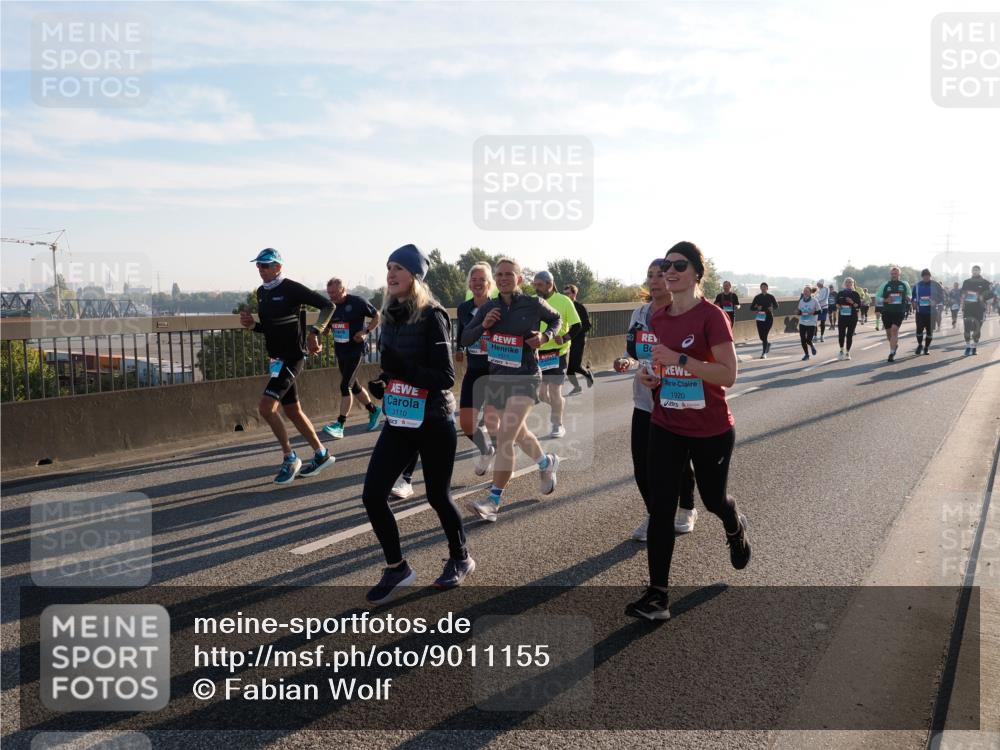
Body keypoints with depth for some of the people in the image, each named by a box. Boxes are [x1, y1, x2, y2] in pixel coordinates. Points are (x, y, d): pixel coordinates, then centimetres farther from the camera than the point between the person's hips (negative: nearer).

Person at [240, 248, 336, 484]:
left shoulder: (292, 288, -12)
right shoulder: (261, 292, 12)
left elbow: (328, 305, -15)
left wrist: (314, 333, -24)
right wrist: (252, 324, 2)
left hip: (292, 357, -9)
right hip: (276, 358, 9)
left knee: (266, 408, -17)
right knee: (292, 411, 13)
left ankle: (290, 458, -1)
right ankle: (322, 455, 26)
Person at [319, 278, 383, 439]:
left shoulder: (358, 302, -11)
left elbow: (377, 317, -3)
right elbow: (325, 328, 16)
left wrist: (366, 332, -16)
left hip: (355, 350, -7)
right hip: (340, 351, 7)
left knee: (345, 386, -12)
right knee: (353, 385, 15)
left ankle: (340, 425, -12)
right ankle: (374, 410, 34)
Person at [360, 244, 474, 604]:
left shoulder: (431, 316, -15)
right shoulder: (390, 314, 5)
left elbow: (445, 377, -19)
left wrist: (404, 369, -30)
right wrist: (382, 383, 1)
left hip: (433, 422, -6)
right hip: (399, 421, 6)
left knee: (438, 496, 8)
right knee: (372, 495, -1)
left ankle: (460, 559, 34)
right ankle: (397, 569, 18)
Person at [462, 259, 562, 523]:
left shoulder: (534, 304, -8)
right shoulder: (488, 308, 1)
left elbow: (557, 319, 11)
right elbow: (464, 340, 3)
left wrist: (545, 336, -9)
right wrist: (483, 325, -15)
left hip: (525, 377, -5)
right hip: (498, 376, 5)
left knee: (505, 438, -16)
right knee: (519, 433, 23)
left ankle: (494, 500, -9)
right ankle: (548, 463, 51)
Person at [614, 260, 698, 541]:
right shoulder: (639, 314, 6)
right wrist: (626, 362, -6)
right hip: (644, 401, 5)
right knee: (642, 464, 5)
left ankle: (686, 510, 37)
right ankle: (654, 515, 26)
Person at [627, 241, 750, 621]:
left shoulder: (711, 316, -15)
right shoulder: (658, 318, 4)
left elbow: (728, 374, -21)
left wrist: (678, 359, -29)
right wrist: (648, 374, -3)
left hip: (711, 430, -4)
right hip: (665, 427, 4)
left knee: (713, 498, 17)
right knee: (660, 508, -2)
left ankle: (736, 527, 54)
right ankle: (657, 595, 4)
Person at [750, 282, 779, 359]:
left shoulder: (770, 297, 1)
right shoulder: (757, 297, 5)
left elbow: (776, 306, 10)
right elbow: (751, 307, 6)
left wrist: (772, 308, -12)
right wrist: (757, 308, -15)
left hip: (769, 318, -2)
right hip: (760, 318, 2)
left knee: (764, 335, -11)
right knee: (761, 335, 2)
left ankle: (764, 353, -4)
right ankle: (767, 345, 36)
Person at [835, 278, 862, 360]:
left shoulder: (855, 294, 3)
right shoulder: (840, 293, 9)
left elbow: (859, 306, -1)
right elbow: (837, 303, 19)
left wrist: (852, 302, -17)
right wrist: (838, 306, -2)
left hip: (852, 317, -1)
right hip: (842, 316, 1)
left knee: (849, 335, 0)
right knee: (841, 334, -5)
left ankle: (847, 352, 9)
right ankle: (841, 350, 16)